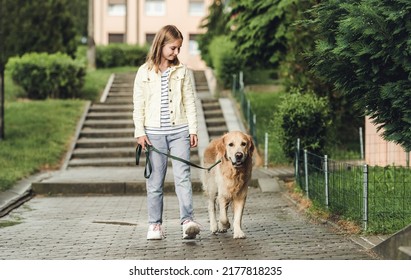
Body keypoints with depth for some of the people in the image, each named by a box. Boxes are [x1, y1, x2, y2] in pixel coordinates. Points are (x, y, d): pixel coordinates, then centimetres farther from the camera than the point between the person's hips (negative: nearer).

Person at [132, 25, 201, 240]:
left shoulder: (182, 71, 7)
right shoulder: (145, 72, 3)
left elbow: (189, 102, 9)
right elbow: (139, 104, 3)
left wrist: (193, 129, 4)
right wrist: (140, 132, -3)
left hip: (179, 131, 1)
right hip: (154, 133, 0)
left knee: (183, 177, -10)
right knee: (155, 181, 4)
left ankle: (188, 220, -17)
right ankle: (155, 224, 12)